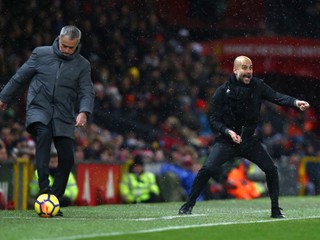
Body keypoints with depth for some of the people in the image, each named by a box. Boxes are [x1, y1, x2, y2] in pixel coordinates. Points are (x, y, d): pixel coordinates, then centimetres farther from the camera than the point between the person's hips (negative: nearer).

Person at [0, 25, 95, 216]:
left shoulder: (82, 65, 7)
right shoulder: (41, 54, 5)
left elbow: (87, 92, -1)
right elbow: (21, 77, 14)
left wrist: (83, 112, -21)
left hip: (64, 117, 2)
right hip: (38, 109, -2)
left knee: (67, 159, -7)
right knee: (44, 135, -33)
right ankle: (44, 188, -38)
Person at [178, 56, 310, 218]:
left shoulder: (257, 86, -5)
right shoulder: (222, 92, -12)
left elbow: (276, 96, -17)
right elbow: (213, 119, -9)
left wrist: (295, 102, -35)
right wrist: (228, 131, -25)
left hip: (249, 140, 3)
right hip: (227, 140, -3)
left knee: (271, 169, -7)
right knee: (208, 168, -20)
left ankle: (275, 209, 8)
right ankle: (188, 205, -6)